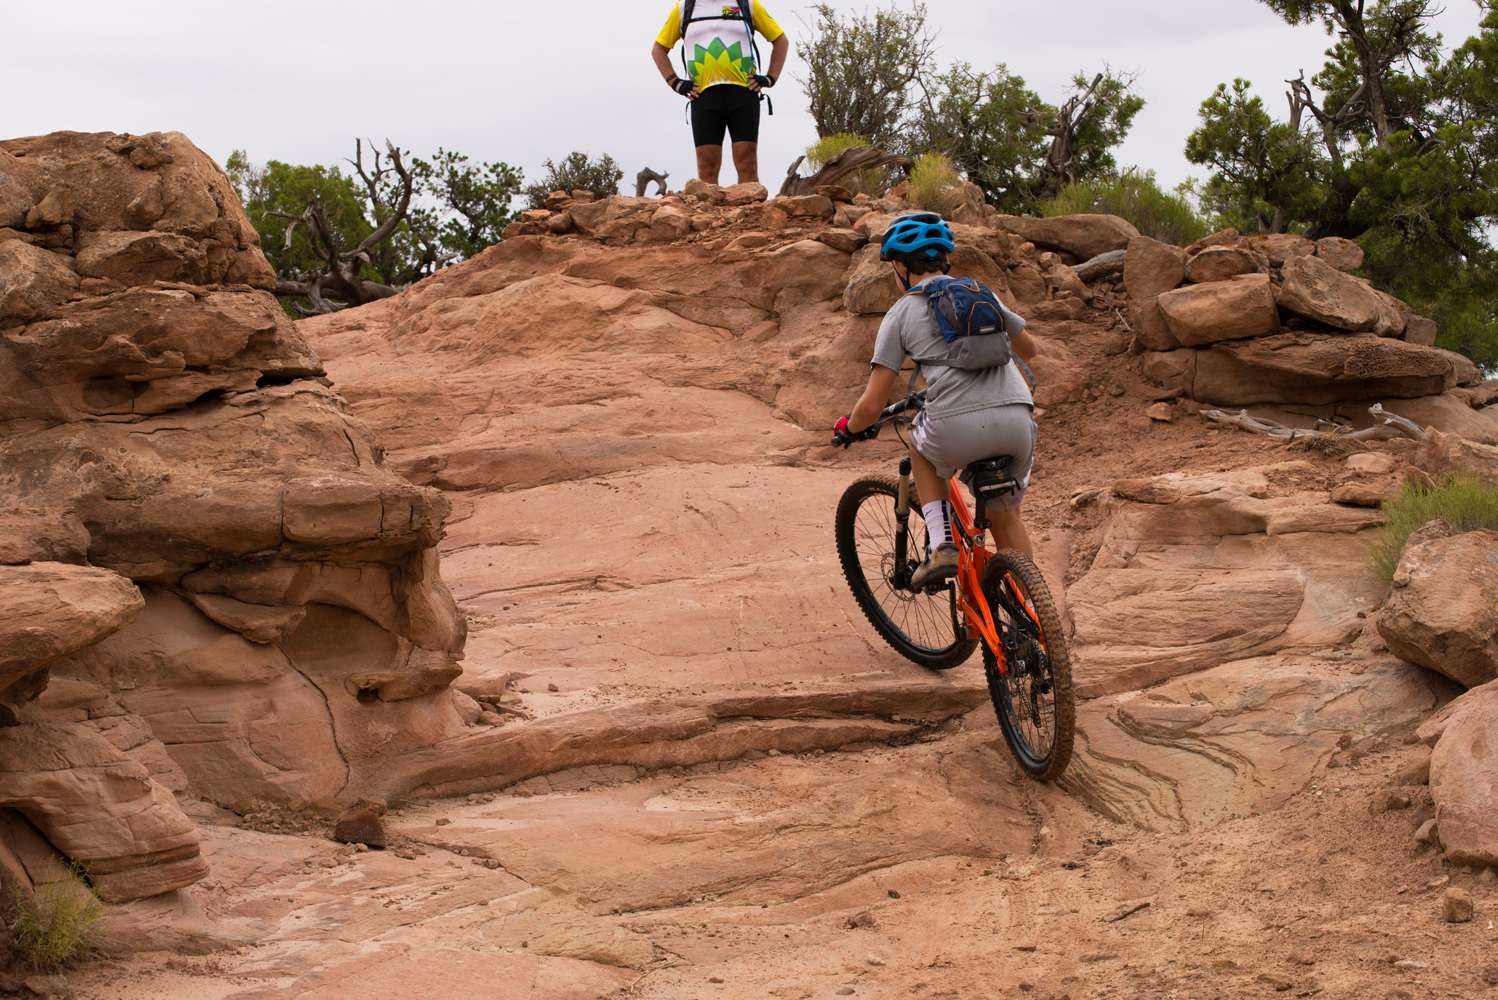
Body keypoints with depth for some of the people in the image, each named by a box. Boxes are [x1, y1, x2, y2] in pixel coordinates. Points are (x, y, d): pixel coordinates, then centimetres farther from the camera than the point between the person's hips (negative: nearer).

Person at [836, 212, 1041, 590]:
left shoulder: (901, 313, 13)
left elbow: (872, 406, 9)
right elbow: (1030, 349, 42)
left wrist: (849, 426, 32)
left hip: (957, 429, -3)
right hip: (1018, 422, 3)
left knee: (920, 445, 33)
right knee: (1005, 518, 26)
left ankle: (941, 546, 17)